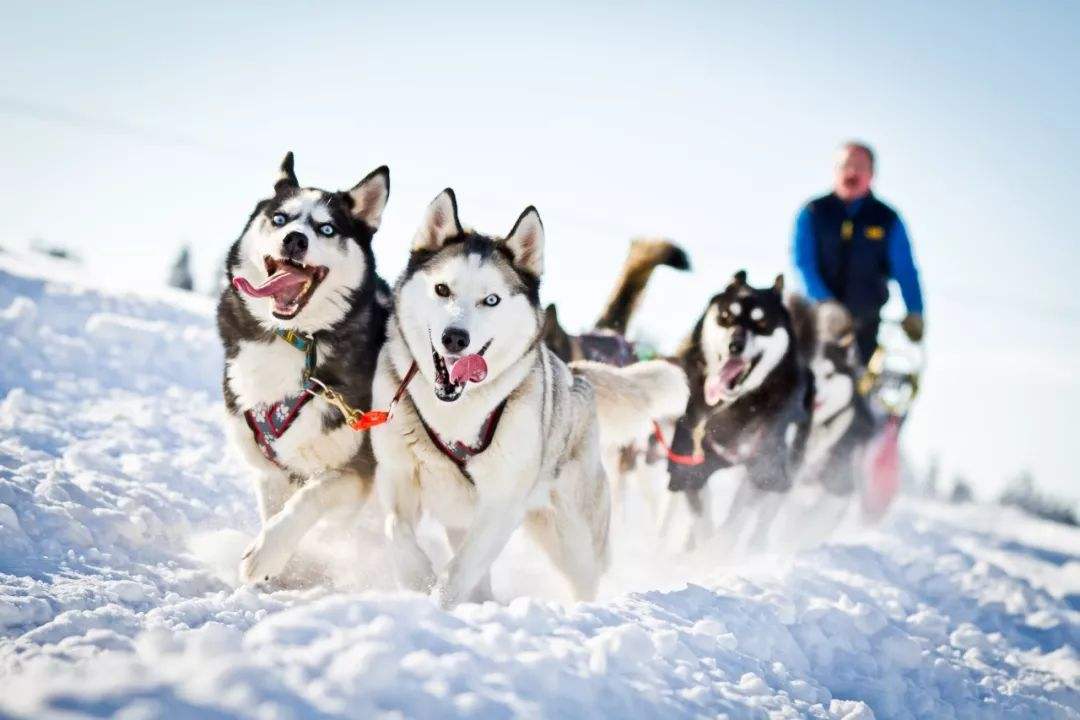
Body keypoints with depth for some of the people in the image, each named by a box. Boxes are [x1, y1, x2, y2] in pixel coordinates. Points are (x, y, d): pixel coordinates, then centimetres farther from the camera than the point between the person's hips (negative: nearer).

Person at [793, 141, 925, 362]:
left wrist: (914, 313, -7)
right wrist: (824, 302, -17)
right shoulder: (813, 213, 6)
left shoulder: (887, 219, 8)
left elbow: (905, 271, 6)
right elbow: (803, 263, -2)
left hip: (864, 317, 1)